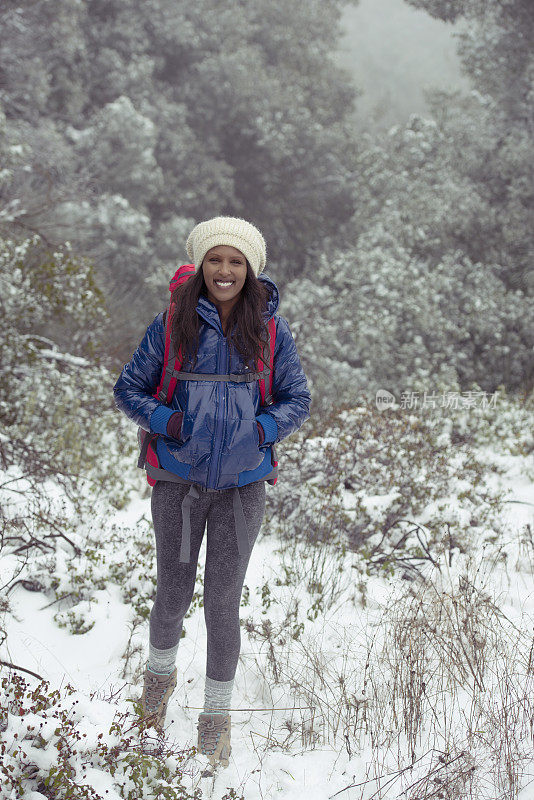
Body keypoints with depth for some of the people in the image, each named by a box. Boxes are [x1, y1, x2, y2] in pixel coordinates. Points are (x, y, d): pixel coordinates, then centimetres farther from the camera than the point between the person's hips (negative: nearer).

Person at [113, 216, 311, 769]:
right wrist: (170, 422, -15)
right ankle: (160, 671, 41)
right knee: (173, 594, 8)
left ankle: (216, 717, 16)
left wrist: (261, 431, -13)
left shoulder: (270, 330, -1)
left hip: (242, 482, 0)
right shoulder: (172, 325, -4)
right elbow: (128, 389, 2)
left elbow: (298, 399, 6)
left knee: (224, 602, 1)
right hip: (179, 481, 0)